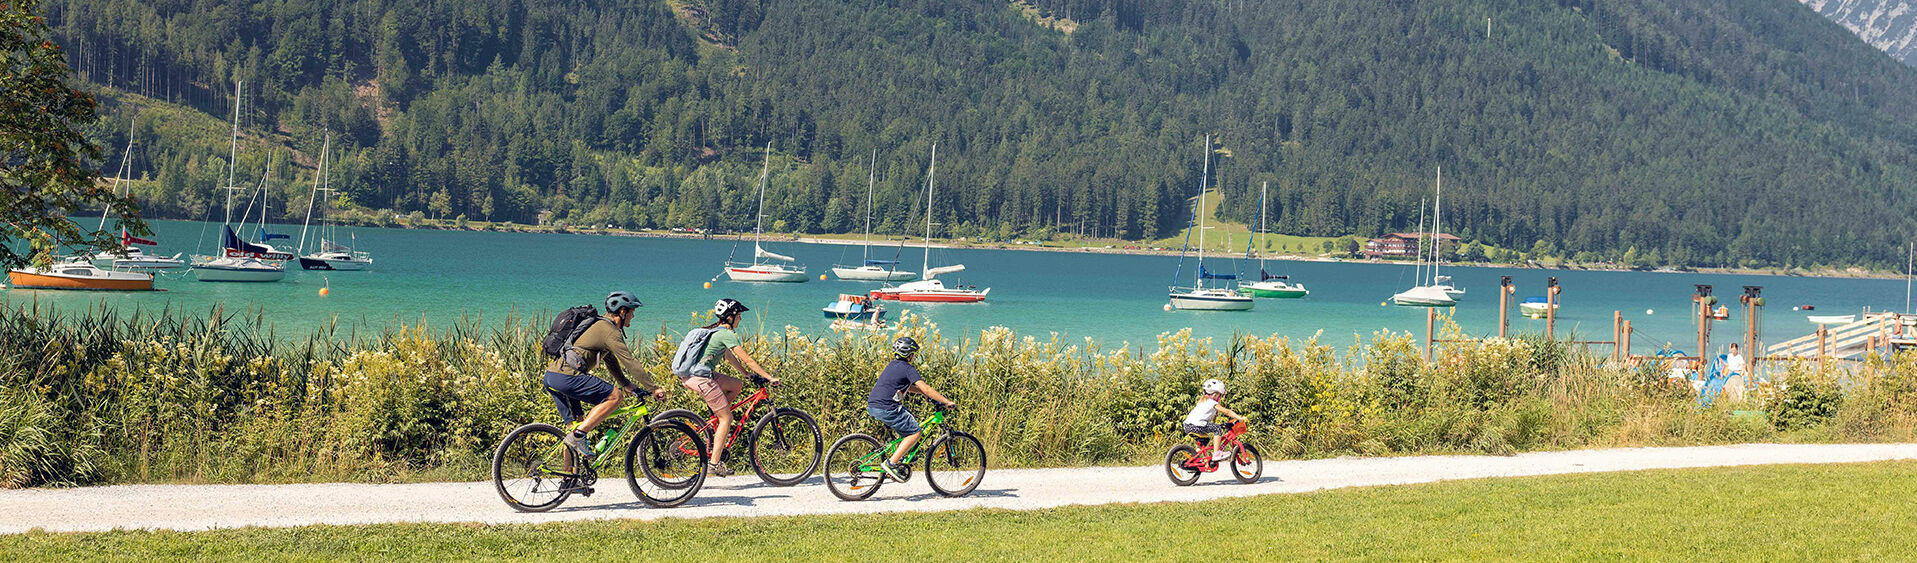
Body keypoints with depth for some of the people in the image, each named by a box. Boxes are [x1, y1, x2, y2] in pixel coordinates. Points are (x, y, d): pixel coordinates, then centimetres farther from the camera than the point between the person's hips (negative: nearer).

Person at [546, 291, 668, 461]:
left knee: (575, 424, 16)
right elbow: (630, 362, -11)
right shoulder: (609, 331, -7)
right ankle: (578, 436, -13)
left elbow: (611, 361, 33)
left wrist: (627, 384, 29)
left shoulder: (601, 325, 25)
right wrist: (654, 388, -9)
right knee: (615, 396, -10)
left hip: (551, 375, 10)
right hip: (567, 376, -10)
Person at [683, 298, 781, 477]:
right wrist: (769, 378, -10)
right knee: (727, 418, -2)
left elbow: (730, 357, 28)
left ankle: (714, 427, 14)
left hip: (690, 377, 9)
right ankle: (714, 464, -5)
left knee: (737, 385, 21)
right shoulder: (727, 334, -9)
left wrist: (749, 374, 29)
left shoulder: (715, 331, 20)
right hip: (701, 378, -9)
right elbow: (746, 359, -12)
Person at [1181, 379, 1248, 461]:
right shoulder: (1213, 403, 1)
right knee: (1218, 429, -5)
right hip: (1197, 426, -9)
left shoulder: (1203, 401, 29)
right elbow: (1227, 412, -3)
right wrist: (1240, 418, -3)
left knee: (1205, 439, 28)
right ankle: (1216, 454, -9)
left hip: (1187, 426, 9)